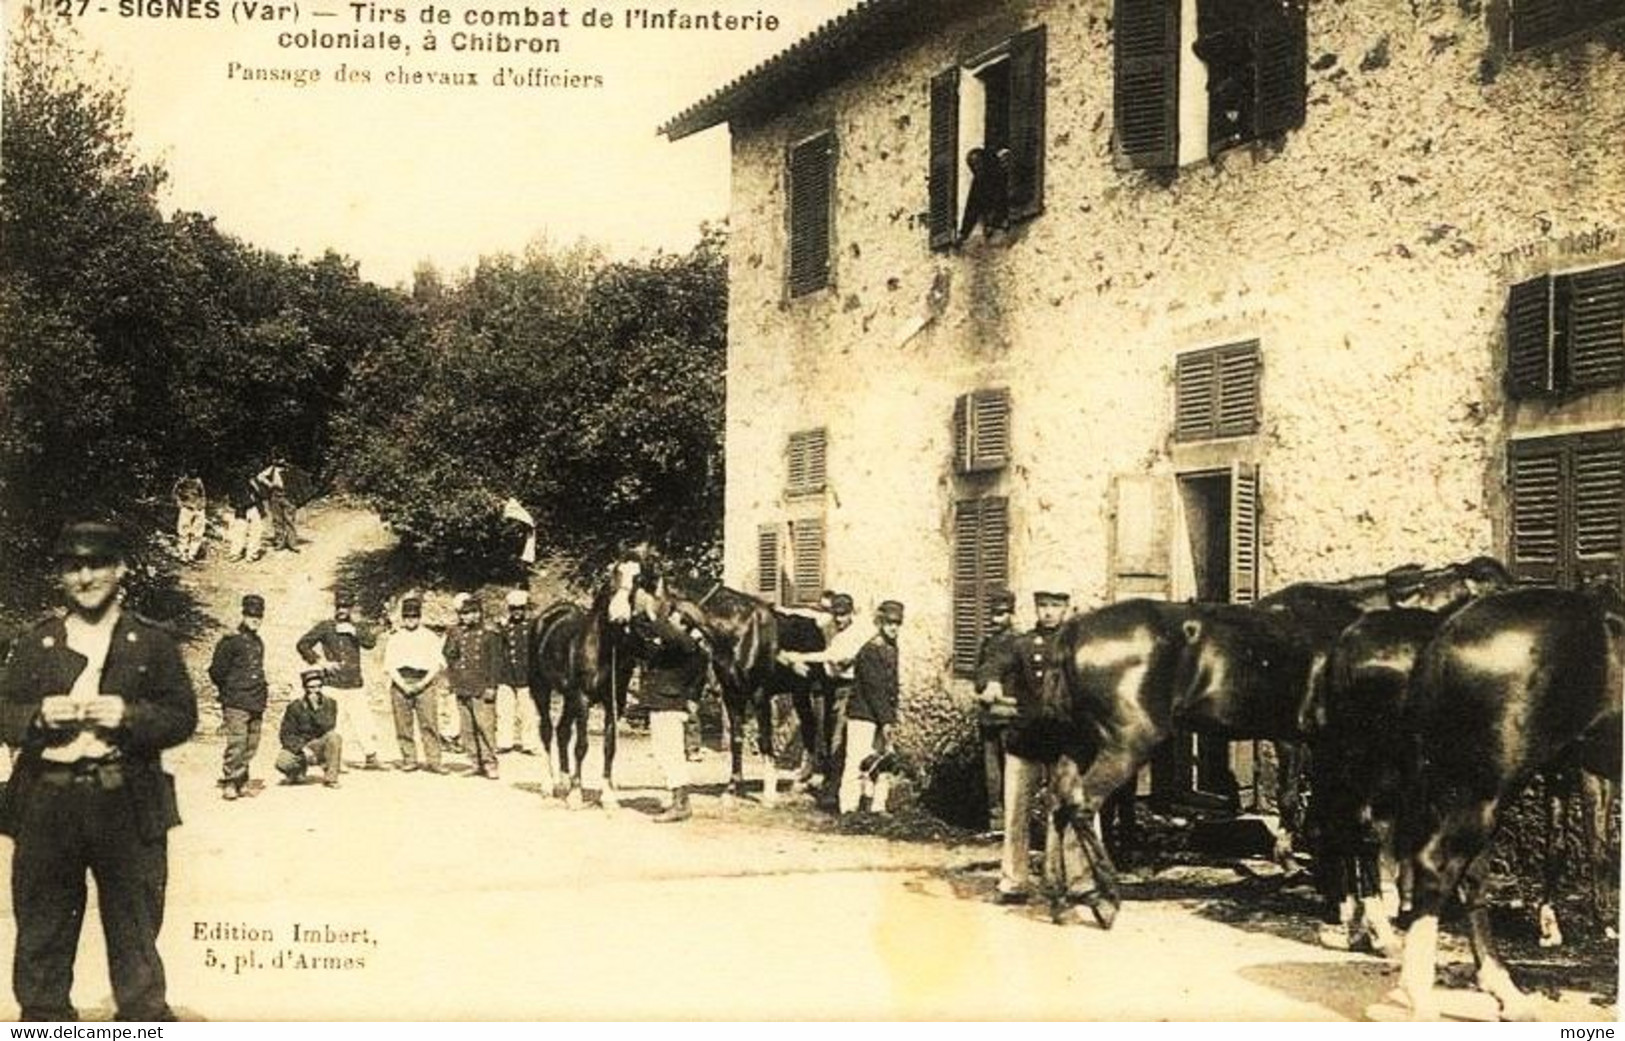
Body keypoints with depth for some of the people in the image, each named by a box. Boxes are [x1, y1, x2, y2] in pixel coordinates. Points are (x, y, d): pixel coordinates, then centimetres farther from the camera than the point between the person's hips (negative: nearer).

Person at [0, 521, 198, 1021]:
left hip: (127, 809, -2)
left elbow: (183, 717, 2)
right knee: (41, 933, 8)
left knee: (134, 932, 4)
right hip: (46, 806, 2)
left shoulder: (152, 642, 6)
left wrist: (129, 715, -14)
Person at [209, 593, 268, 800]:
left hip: (256, 704, 7)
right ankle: (228, 785, -8)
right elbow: (216, 671, -6)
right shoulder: (231, 641, -7)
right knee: (236, 745, -13)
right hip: (236, 704, -7)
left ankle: (241, 783, 16)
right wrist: (229, 691, 1)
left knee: (251, 746, 8)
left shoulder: (258, 643, 16)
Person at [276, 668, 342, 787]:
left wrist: (316, 708, -26)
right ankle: (297, 773, 8)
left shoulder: (330, 704, -2)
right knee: (282, 761, -32)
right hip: (298, 747, 0)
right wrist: (303, 748, -22)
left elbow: (328, 727, -18)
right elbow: (286, 735, -8)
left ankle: (330, 778, -19)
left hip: (321, 747, 0)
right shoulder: (294, 707, -5)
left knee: (334, 737, -31)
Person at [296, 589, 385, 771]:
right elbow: (302, 645, 2)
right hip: (333, 685, -3)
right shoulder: (325, 627, 4)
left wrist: (354, 631, -18)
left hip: (355, 684, 3)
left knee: (364, 721, 0)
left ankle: (371, 757, 8)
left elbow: (371, 643, -5)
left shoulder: (358, 627, 13)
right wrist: (320, 661, -6)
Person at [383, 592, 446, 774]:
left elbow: (437, 663, 5)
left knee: (429, 723, -9)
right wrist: (403, 685, -7)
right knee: (403, 725, -1)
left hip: (424, 683, -1)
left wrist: (423, 683, -8)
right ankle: (409, 760, 6)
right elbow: (389, 666, 7)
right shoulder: (394, 638, 15)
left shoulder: (430, 637, 13)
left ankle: (433, 760, -9)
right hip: (400, 684, 1)